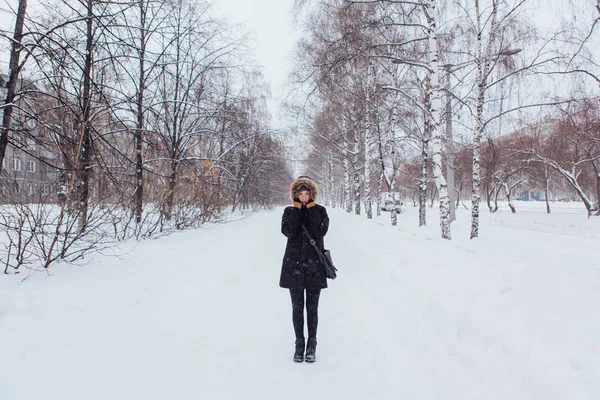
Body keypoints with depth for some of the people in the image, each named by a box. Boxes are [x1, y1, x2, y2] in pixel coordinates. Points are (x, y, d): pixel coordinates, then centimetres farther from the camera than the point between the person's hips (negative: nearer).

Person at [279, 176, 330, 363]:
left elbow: (321, 231, -14)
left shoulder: (319, 210, 4)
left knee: (312, 308, 6)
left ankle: (312, 344, 20)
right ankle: (299, 343, 21)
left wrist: (311, 209, -11)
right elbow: (288, 231, -14)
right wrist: (297, 209, -11)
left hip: (314, 265, 0)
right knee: (297, 307, 8)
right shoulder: (289, 211, 4)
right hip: (294, 265, 1)